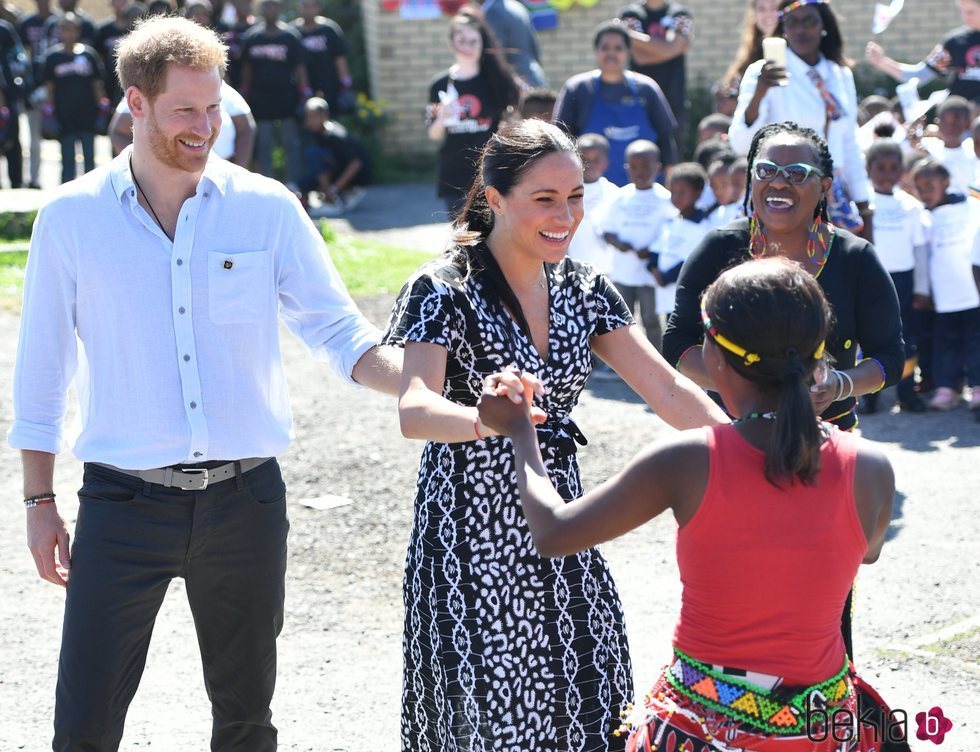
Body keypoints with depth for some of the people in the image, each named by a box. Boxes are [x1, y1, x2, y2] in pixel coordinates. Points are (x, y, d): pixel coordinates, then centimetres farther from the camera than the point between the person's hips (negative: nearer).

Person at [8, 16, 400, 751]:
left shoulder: (265, 208, -1)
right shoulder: (71, 217, -2)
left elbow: (339, 330, 0)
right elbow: (43, 370, 5)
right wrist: (40, 502, 5)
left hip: (245, 498, 1)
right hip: (125, 503, -1)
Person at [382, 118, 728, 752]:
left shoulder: (583, 288, 6)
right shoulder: (446, 290, -12)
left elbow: (666, 389, 4)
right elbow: (413, 408, -27)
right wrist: (484, 420, -49)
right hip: (472, 548, -5)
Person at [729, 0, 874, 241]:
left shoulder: (841, 76, 11)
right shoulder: (763, 73, -5)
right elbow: (740, 142, -15)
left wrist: (864, 210, 16)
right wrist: (758, 94, -31)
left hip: (834, 201, 5)